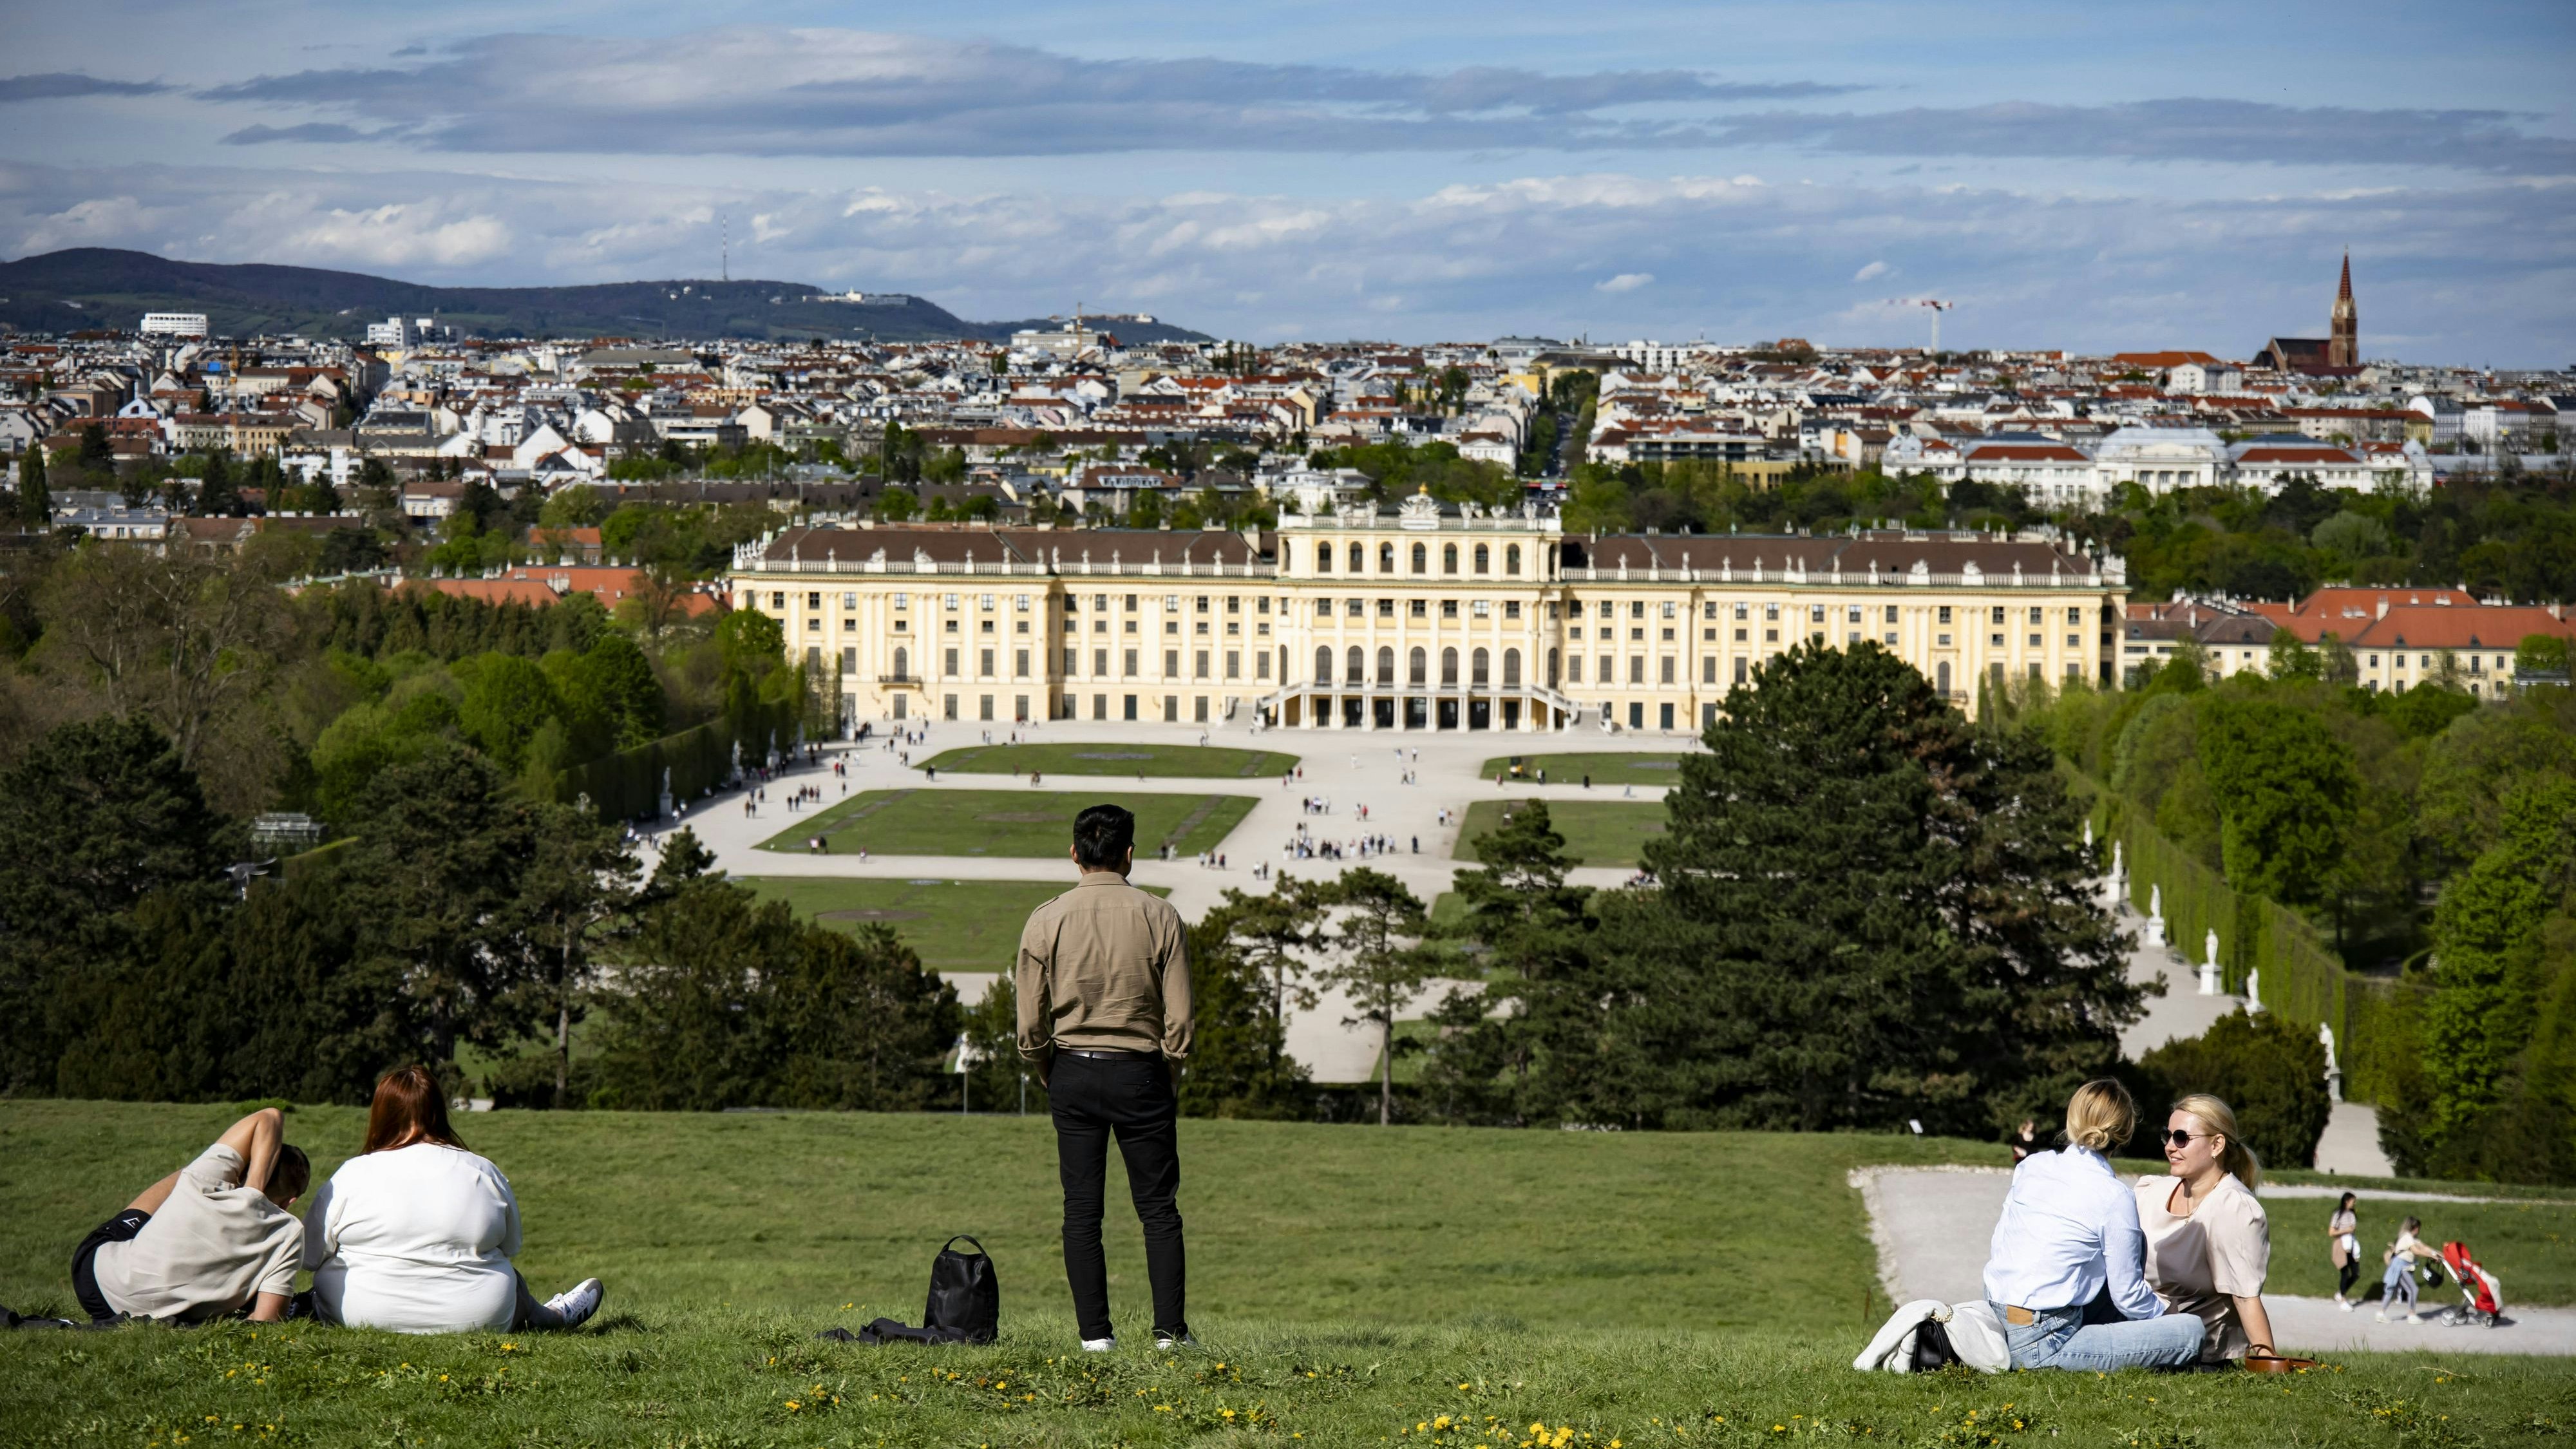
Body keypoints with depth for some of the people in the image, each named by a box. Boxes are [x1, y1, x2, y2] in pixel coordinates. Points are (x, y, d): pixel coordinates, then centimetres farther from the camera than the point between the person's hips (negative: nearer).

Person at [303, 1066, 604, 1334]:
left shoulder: (352, 1176, -9)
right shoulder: (484, 1173, -4)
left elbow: (309, 1255, -2)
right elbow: (510, 1248, 11)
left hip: (362, 1315, 0)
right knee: (508, 1281, 30)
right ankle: (554, 1317, 54)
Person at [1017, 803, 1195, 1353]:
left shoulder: (1046, 921, -2)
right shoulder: (1160, 917, -4)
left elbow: (1031, 1026, -1)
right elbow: (1178, 1019, -4)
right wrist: (1170, 1086, 9)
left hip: (1072, 1072, 1)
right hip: (1141, 1073, -1)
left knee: (1082, 1209, 5)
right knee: (1159, 1208, 5)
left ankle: (1094, 1332, 3)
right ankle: (1170, 1329, 1)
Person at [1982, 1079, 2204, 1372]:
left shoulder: (2032, 1165, 6)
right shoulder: (2114, 1197, -11)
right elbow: (2129, 1296, -4)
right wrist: (2164, 1315, 18)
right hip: (2042, 1345, -8)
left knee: (2134, 1241, 19)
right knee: (2191, 1331, -6)